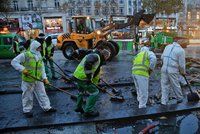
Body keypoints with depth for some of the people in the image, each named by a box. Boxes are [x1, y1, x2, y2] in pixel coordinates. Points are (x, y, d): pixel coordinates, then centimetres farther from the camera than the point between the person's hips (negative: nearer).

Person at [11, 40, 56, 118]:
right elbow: (14, 62, -10)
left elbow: (42, 69, 11)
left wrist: (44, 78, -1)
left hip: (38, 80, 5)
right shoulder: (25, 55, -10)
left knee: (42, 94, 11)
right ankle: (27, 110, 24)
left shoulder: (39, 57, 10)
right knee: (27, 96, 8)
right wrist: (22, 69, -22)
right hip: (28, 80, -5)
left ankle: (47, 107, 22)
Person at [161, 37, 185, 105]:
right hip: (173, 71, -4)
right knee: (176, 86, 15)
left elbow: (162, 57, 12)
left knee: (165, 86, 11)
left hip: (164, 69, 4)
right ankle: (180, 99, 37)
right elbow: (182, 64, -8)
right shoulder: (181, 50, -10)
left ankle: (164, 101, 9)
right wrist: (183, 72, 10)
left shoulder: (168, 46, 7)